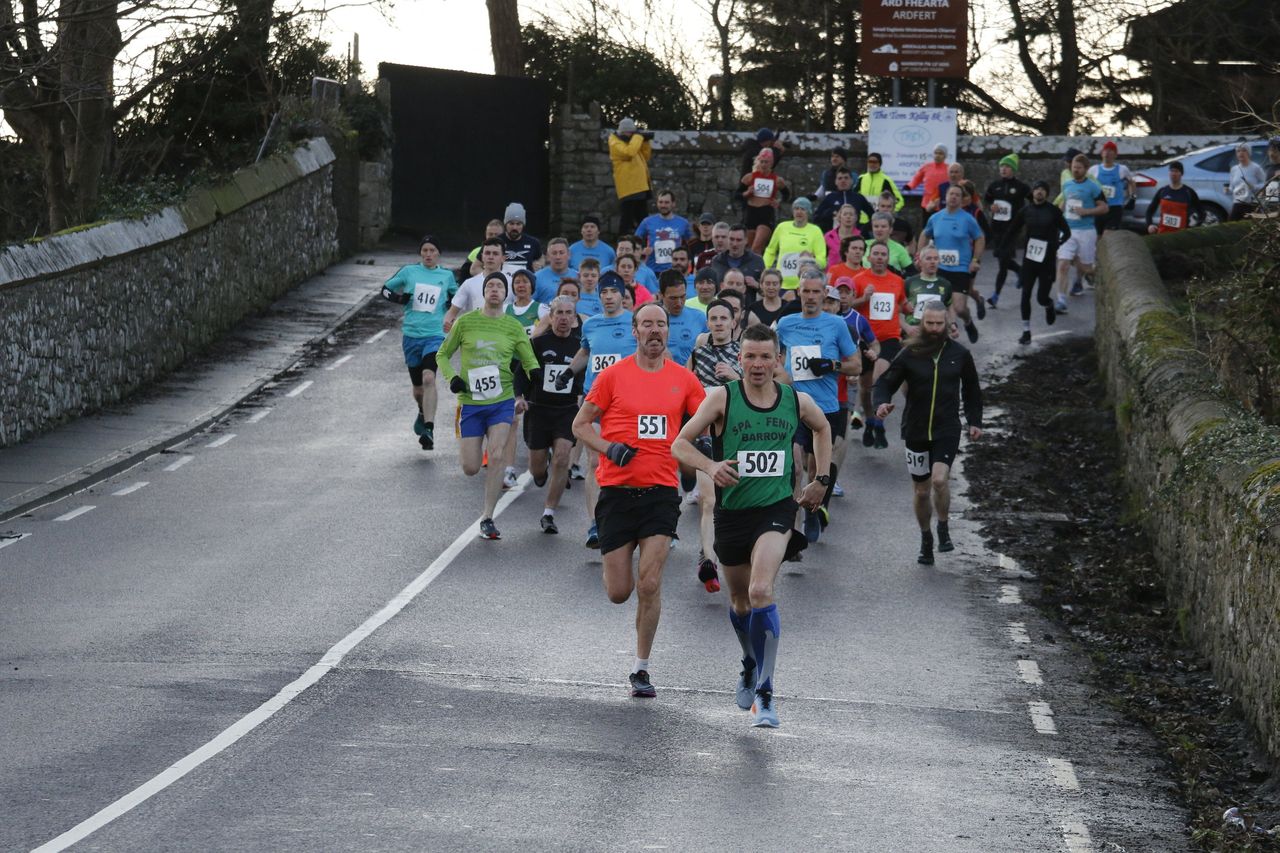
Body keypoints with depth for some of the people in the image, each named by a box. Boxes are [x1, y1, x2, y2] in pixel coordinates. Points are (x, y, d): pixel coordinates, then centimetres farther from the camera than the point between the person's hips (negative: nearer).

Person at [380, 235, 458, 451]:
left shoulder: (447, 276, 7)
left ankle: (428, 429, -28)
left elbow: (457, 297, 24)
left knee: (428, 378, -24)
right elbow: (385, 289, 13)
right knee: (417, 385, 12)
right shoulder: (409, 272, 5)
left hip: (435, 334, -2)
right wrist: (400, 298, -7)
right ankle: (423, 413, 46)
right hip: (411, 334, 2)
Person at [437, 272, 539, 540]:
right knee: (470, 468, -1)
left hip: (502, 401, 0)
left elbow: (530, 362, 11)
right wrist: (452, 378, -7)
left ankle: (487, 518, -11)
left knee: (496, 455, -19)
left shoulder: (514, 327, 4)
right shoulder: (466, 322, 2)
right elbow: (443, 354, 11)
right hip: (471, 402, 0)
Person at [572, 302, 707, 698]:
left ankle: (641, 668, 3)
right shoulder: (613, 375, 1)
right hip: (617, 489, 0)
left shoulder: (683, 379, 5)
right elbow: (581, 424, 6)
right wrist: (610, 449, -10)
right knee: (618, 592, 2)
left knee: (649, 586, -10)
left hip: (661, 491, 0)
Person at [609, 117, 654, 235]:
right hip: (628, 188, -9)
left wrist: (646, 141, 8)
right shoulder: (616, 144, -8)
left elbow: (645, 158, 21)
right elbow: (629, 152, -28)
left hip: (640, 187, 9)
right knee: (627, 218, -10)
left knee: (643, 219, 13)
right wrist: (638, 137, -17)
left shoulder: (631, 141, 18)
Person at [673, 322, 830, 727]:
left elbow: (822, 428, 24)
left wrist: (821, 481, 18)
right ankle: (751, 666, 47)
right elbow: (680, 443, -7)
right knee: (739, 600, 16)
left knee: (761, 592, -22)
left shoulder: (798, 401, 0)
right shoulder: (722, 398, -6)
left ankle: (765, 693, -19)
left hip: (776, 509, -2)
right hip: (732, 510, 2)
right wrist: (710, 466, -26)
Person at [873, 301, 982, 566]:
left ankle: (943, 527, 3)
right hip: (916, 431, 1)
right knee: (921, 491, 9)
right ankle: (926, 539, 29)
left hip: (947, 431, -1)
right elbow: (886, 382, -1)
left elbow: (971, 390, 16)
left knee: (940, 480, -21)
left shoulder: (959, 354, 2)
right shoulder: (909, 354, -3)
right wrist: (882, 402, -22)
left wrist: (975, 421, 14)